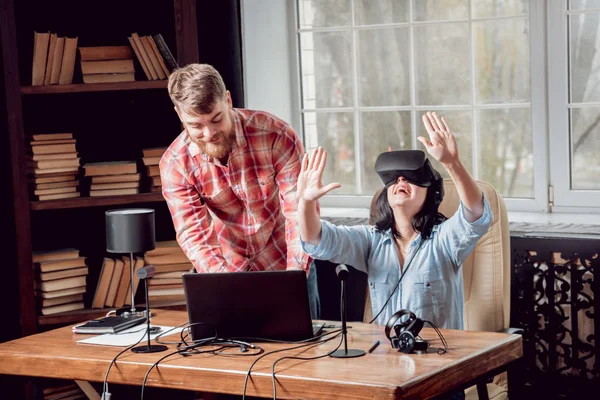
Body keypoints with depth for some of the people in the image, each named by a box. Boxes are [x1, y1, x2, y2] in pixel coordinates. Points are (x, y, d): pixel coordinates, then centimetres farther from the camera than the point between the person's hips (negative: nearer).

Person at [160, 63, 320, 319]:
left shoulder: (276, 135, -22)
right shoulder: (175, 164, -15)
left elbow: (301, 211, -24)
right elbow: (193, 235, -20)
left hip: (286, 267, -1)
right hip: (227, 272, 1)